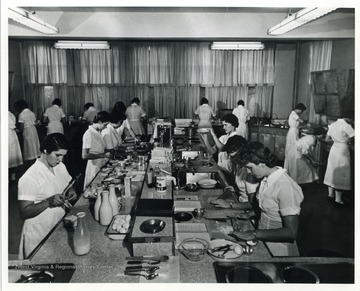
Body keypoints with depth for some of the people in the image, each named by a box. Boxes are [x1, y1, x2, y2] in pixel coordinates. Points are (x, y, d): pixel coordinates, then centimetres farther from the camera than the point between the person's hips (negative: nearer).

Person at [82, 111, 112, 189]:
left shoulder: (98, 132, 7)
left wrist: (109, 151, 3)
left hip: (101, 166, 8)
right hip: (94, 169, -8)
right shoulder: (89, 134, -19)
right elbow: (84, 155, -25)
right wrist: (103, 155, -23)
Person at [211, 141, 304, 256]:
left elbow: (291, 232, -25)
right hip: (263, 242, 7)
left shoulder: (285, 187, -23)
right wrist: (230, 205, 16)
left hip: (278, 252, -7)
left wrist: (254, 234, -26)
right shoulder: (265, 180, 2)